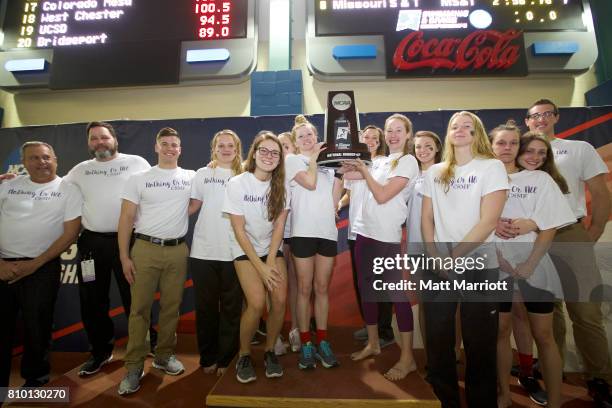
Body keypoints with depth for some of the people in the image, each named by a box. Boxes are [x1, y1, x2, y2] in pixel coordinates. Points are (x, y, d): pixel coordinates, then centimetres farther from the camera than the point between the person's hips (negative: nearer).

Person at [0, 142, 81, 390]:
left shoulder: (68, 190, -2)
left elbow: (70, 233, -7)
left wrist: (35, 264, -10)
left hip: (42, 268, -3)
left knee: (36, 327, 7)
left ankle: (35, 380, 28)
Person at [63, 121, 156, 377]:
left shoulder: (137, 163, 0)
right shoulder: (80, 170, 12)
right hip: (91, 242, 4)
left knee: (134, 297, 6)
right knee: (92, 300, 12)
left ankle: (148, 345, 25)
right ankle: (100, 351, 30)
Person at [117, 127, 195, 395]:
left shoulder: (191, 177, 7)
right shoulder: (139, 179, 3)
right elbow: (126, 218, 1)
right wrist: (124, 256, -5)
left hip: (177, 251, 2)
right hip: (145, 248, -1)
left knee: (171, 306, 9)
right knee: (140, 308, 1)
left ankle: (164, 356, 26)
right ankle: (134, 366, 12)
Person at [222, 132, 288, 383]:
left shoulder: (281, 186, -4)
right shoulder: (237, 184, -14)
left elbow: (279, 226, -5)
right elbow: (239, 230, -14)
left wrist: (270, 262, -14)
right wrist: (260, 266, -17)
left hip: (272, 248, 3)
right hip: (245, 250, -3)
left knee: (280, 300, -13)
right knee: (257, 302, -19)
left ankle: (270, 351, 11)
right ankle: (244, 355, 6)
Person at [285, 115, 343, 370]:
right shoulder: (292, 160, 7)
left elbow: (334, 197, 13)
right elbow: (310, 183, -10)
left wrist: (340, 173, 5)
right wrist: (314, 157, 1)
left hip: (328, 231, 4)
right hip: (303, 231, -3)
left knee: (322, 288, 9)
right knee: (304, 289, 2)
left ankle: (322, 341, 19)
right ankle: (305, 344, 14)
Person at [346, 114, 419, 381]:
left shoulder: (408, 161, -5)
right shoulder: (382, 161, 17)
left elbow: (382, 196, -14)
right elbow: (372, 191, 18)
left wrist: (363, 169, -6)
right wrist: (359, 170, 9)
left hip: (388, 237, -8)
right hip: (365, 232, 8)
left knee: (397, 293, -2)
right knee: (366, 289, 13)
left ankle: (407, 357, 10)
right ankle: (373, 344, 29)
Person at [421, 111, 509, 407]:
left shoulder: (492, 167, -2)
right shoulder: (435, 172, 10)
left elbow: (489, 220, -11)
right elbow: (426, 217, 8)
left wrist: (455, 257, -12)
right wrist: (435, 257, -5)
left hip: (478, 267, -3)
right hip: (437, 267, 4)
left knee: (479, 344, 6)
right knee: (437, 342, 9)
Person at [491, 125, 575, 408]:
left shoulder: (541, 179, 3)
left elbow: (549, 228, -3)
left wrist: (528, 266, -12)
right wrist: (498, 257, -11)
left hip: (533, 264, -1)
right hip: (496, 265, 1)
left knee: (543, 335, 4)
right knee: (501, 331, 8)